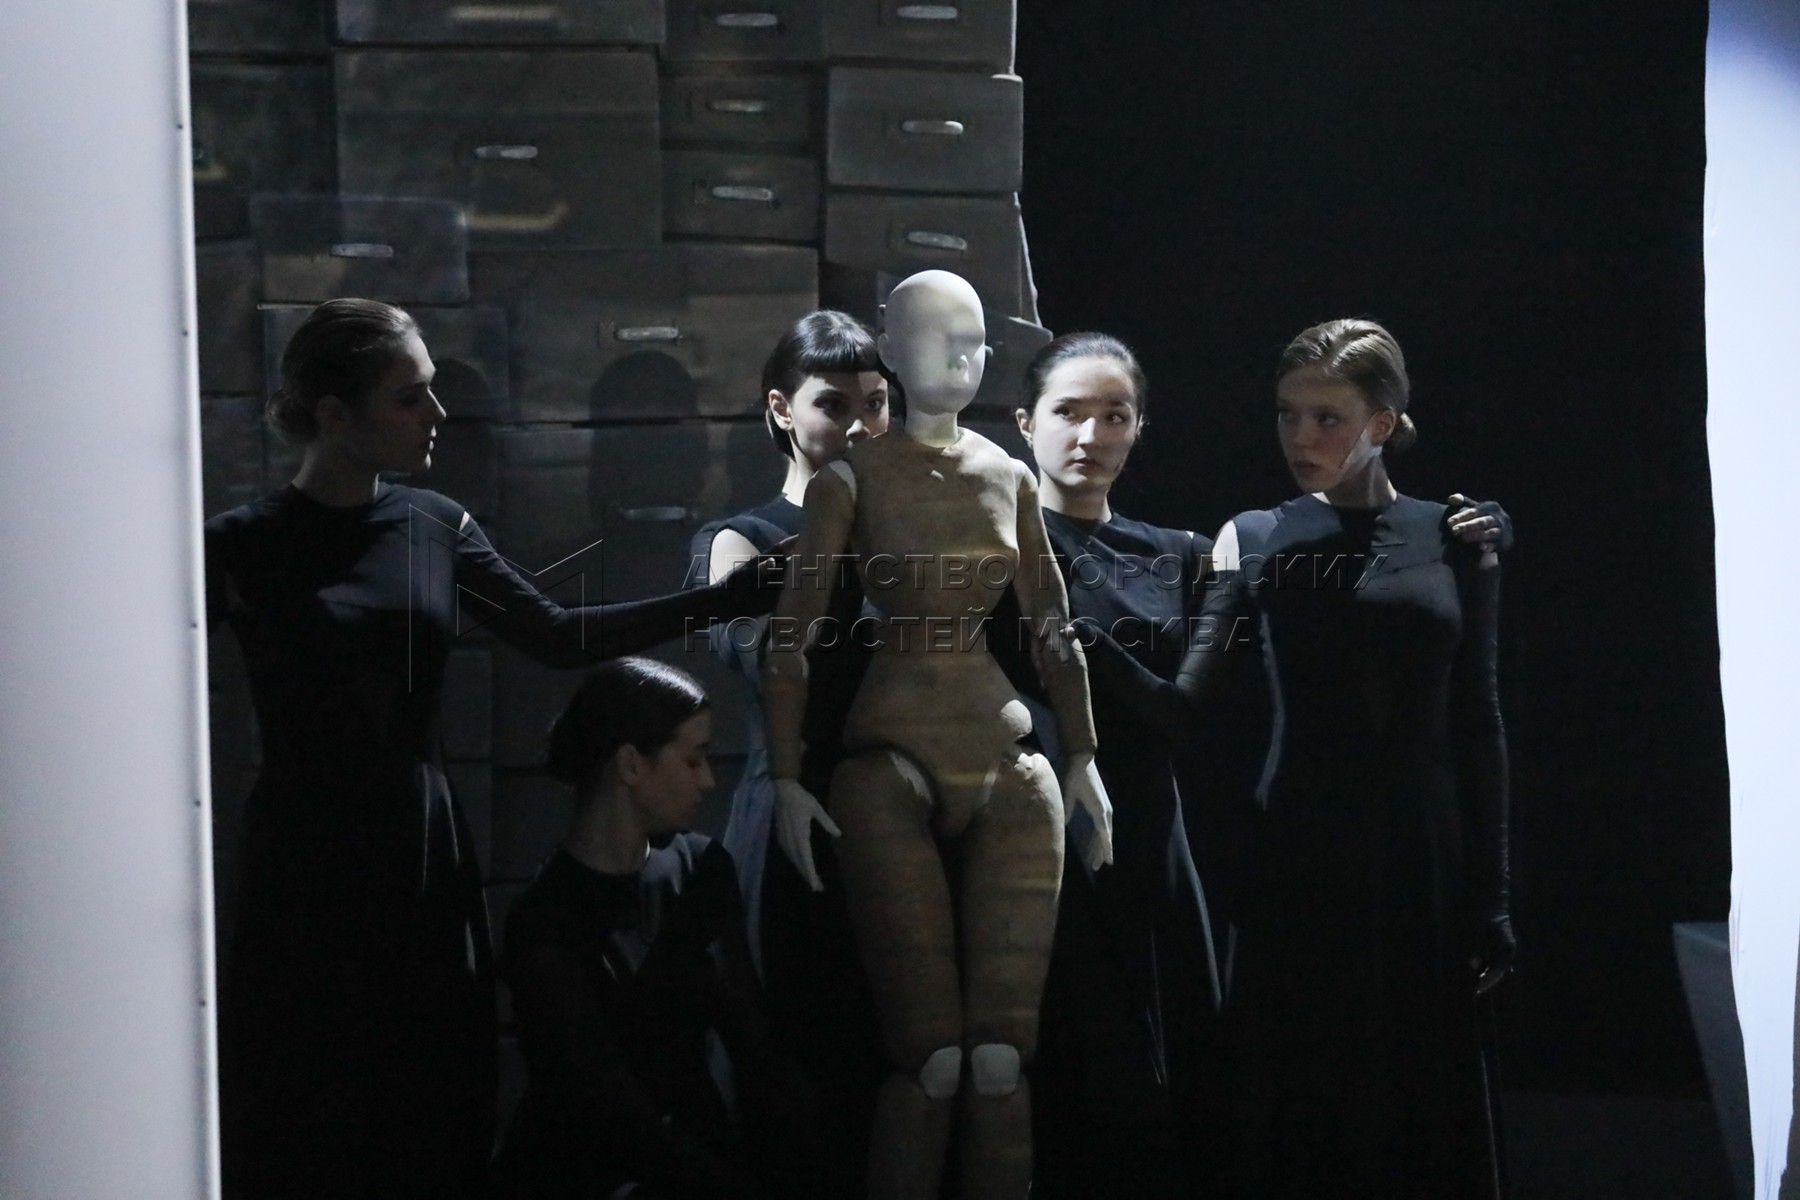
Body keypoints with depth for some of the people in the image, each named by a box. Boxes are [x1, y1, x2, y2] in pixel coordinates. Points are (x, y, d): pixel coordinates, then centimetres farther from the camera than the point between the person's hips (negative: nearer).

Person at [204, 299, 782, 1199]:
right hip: (303, 864, -4)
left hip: (423, 853, 4)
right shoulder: (244, 546, -6)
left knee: (436, 1125, 6)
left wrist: (730, 598, 6)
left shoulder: (435, 526, 8)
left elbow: (554, 636, 10)